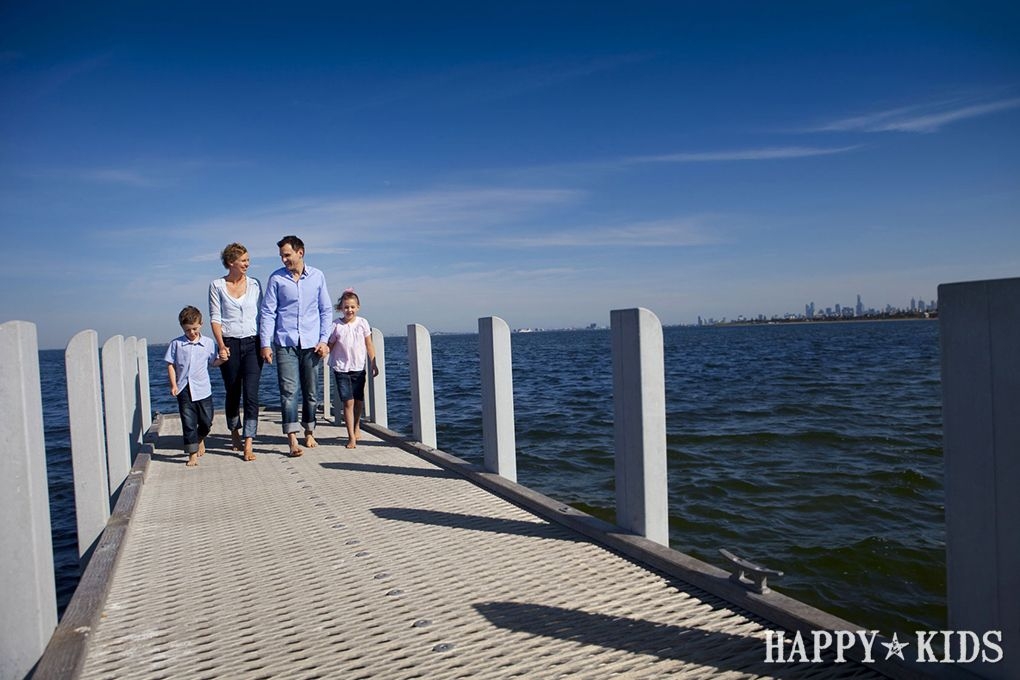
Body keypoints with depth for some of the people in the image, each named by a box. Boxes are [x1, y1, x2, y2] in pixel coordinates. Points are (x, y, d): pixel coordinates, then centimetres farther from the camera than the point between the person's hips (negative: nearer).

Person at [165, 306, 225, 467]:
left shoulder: (208, 343, 3)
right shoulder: (176, 344, 2)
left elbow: (213, 362, 11)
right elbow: (170, 365, 4)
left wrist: (222, 359, -11)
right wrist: (173, 385, -5)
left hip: (203, 389, 1)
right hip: (184, 391, -1)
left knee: (206, 421, 8)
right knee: (188, 423, 0)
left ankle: (200, 439, 39)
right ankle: (192, 454, 7)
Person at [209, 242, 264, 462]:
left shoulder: (254, 284, 7)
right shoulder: (217, 285, 3)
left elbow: (261, 314, 9)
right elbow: (215, 318, 0)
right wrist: (221, 345, -10)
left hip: (252, 343, 0)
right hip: (229, 344, 0)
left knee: (251, 394, -9)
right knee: (232, 394, 11)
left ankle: (248, 444, -9)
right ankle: (234, 432, 36)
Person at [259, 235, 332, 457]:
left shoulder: (317, 276, 6)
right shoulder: (276, 278, 3)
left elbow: (326, 310, 9)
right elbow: (268, 312, 2)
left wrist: (324, 340, 0)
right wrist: (265, 344, -5)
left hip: (311, 343, 1)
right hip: (285, 343, -1)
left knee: (311, 391, 8)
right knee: (288, 391, -8)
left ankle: (309, 432, 25)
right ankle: (292, 440, -9)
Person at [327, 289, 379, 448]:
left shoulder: (362, 323, 0)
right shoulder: (336, 325, -4)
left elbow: (369, 345, 5)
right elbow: (330, 346, 1)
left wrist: (373, 364, 3)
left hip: (359, 368, 2)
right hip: (341, 368, -2)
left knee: (359, 400, 13)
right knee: (348, 401, -7)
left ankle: (356, 427, 37)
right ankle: (351, 437, -3)